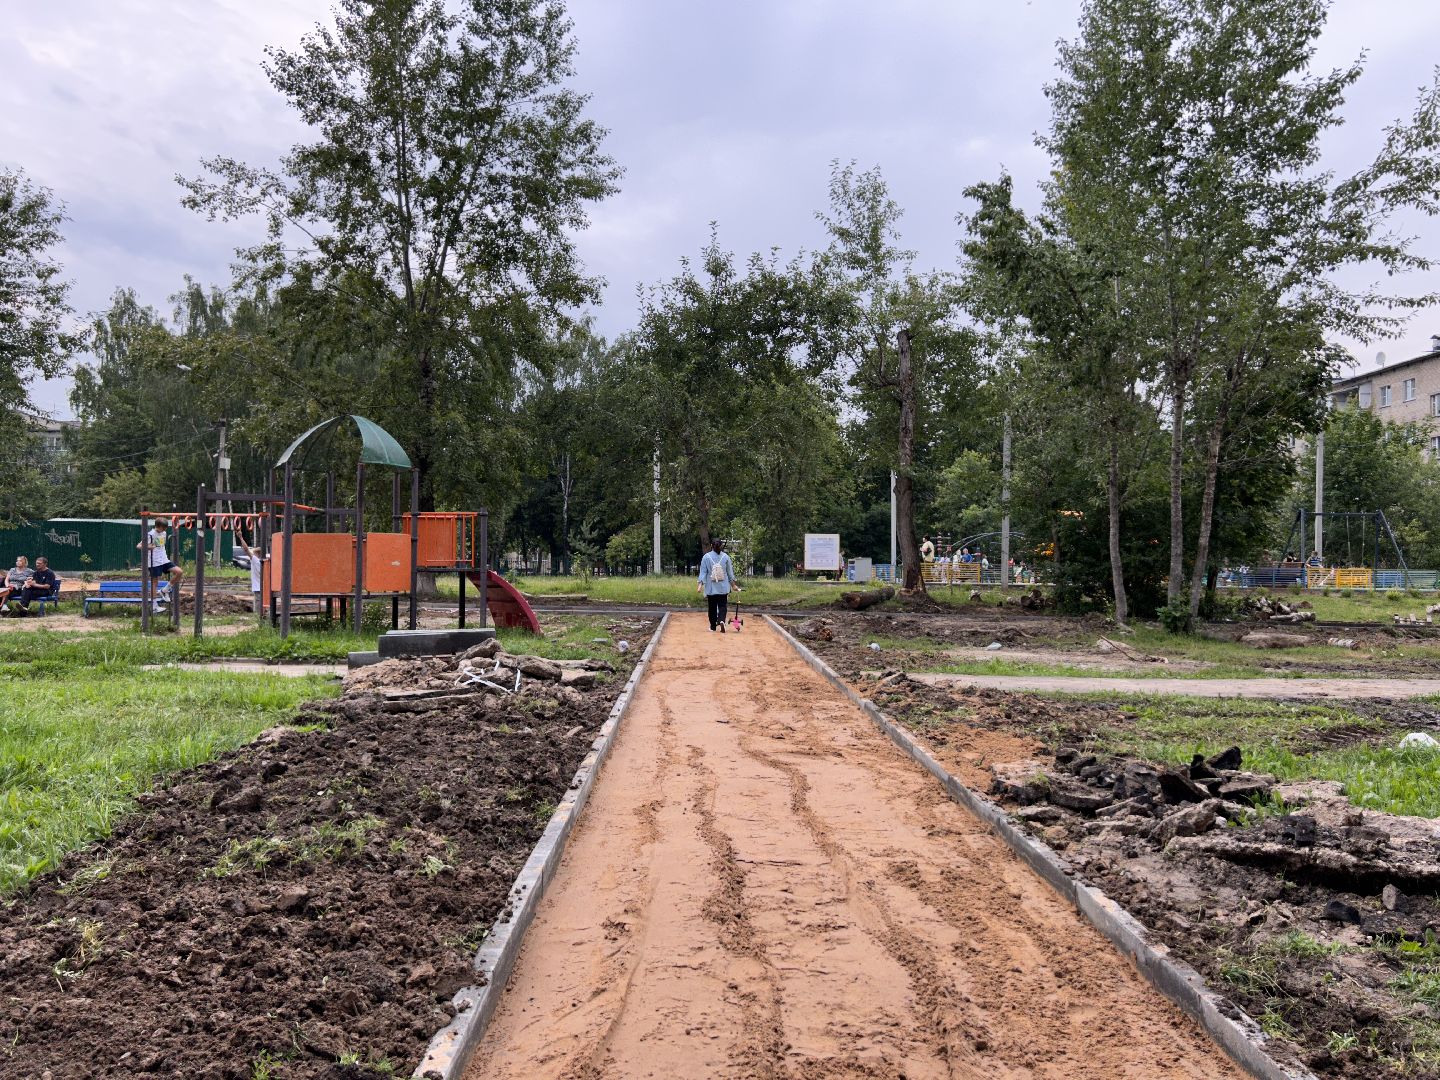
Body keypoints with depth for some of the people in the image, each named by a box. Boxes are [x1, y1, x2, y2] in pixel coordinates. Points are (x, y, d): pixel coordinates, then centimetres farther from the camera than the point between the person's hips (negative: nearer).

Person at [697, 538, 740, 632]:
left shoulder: (706, 557, -3)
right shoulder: (725, 557, 0)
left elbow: (703, 572, -5)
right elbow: (730, 572, 6)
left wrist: (700, 584, -5)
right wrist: (733, 585, 15)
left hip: (711, 588, 0)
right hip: (723, 587, 0)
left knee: (712, 607, 10)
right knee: (722, 605, 3)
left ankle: (713, 626, 15)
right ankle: (721, 620, -22)